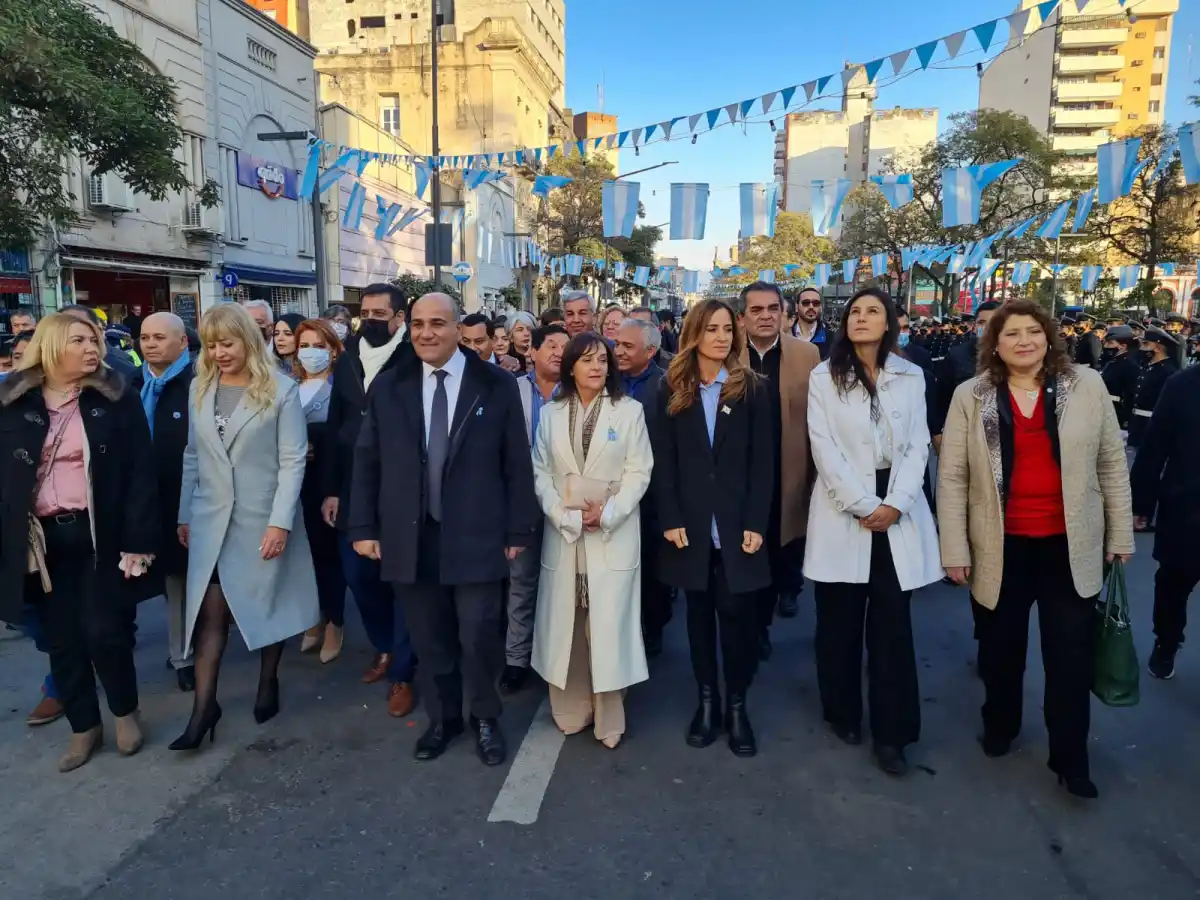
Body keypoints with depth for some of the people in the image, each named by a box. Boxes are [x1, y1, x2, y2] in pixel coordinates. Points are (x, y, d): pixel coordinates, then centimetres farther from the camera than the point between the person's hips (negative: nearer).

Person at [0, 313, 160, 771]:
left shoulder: (116, 399, -4)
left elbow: (139, 473, -7)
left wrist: (138, 540, -12)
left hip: (101, 535, -3)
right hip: (43, 540, 3)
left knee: (103, 631, -2)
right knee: (62, 639, 10)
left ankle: (125, 713, 24)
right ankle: (83, 727, 29)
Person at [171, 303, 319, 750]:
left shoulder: (281, 389, -9)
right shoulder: (199, 388, 5)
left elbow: (293, 460, -11)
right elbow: (192, 456, 10)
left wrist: (280, 521, -16)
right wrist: (184, 514, 10)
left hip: (263, 518, -3)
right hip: (211, 519, 4)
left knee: (266, 605, 10)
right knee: (208, 611, 3)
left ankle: (268, 684, 30)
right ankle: (204, 707, 11)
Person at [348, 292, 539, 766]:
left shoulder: (497, 385, -2)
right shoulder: (388, 386, 5)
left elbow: (517, 464, -1)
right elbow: (366, 461, 7)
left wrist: (518, 530, -3)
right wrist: (363, 527, 4)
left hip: (476, 536, -2)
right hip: (411, 538, 3)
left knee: (478, 637, 2)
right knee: (430, 639, 13)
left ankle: (485, 719, 28)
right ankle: (442, 717, 35)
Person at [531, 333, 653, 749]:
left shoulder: (629, 410, 2)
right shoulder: (551, 413, 9)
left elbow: (639, 471, -3)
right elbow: (540, 473, 4)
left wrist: (606, 514, -15)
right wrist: (564, 515, -10)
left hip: (613, 534, -2)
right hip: (563, 531, 3)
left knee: (608, 623, -2)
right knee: (565, 622, 7)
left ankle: (608, 717, 10)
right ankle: (571, 710, 21)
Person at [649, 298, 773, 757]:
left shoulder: (752, 388, 2)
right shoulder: (671, 389, 4)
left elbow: (763, 461, -2)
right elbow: (663, 460, 1)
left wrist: (756, 523, -9)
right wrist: (669, 519, -7)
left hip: (736, 522, -1)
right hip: (690, 522, 1)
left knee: (736, 611, -2)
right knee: (699, 611, 10)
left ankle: (737, 705, 14)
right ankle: (707, 699, 23)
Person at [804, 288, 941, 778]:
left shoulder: (911, 376, 7)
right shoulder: (824, 376, 1)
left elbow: (917, 445, 2)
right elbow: (824, 448, -6)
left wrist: (895, 504, -11)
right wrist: (864, 506, -12)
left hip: (897, 511, 1)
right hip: (843, 508, -1)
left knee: (892, 623, 2)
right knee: (839, 619, 7)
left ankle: (891, 731, 12)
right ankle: (843, 711, 25)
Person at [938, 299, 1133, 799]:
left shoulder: (1087, 386, 0)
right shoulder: (971, 396, -3)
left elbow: (1111, 463, 6)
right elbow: (952, 477, -4)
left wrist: (1120, 534, 5)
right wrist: (954, 548, -7)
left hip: (1070, 545, 0)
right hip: (1001, 546, 0)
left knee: (1071, 656, 7)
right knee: (1000, 648, 16)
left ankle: (1070, 757, 24)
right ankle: (999, 726, 40)